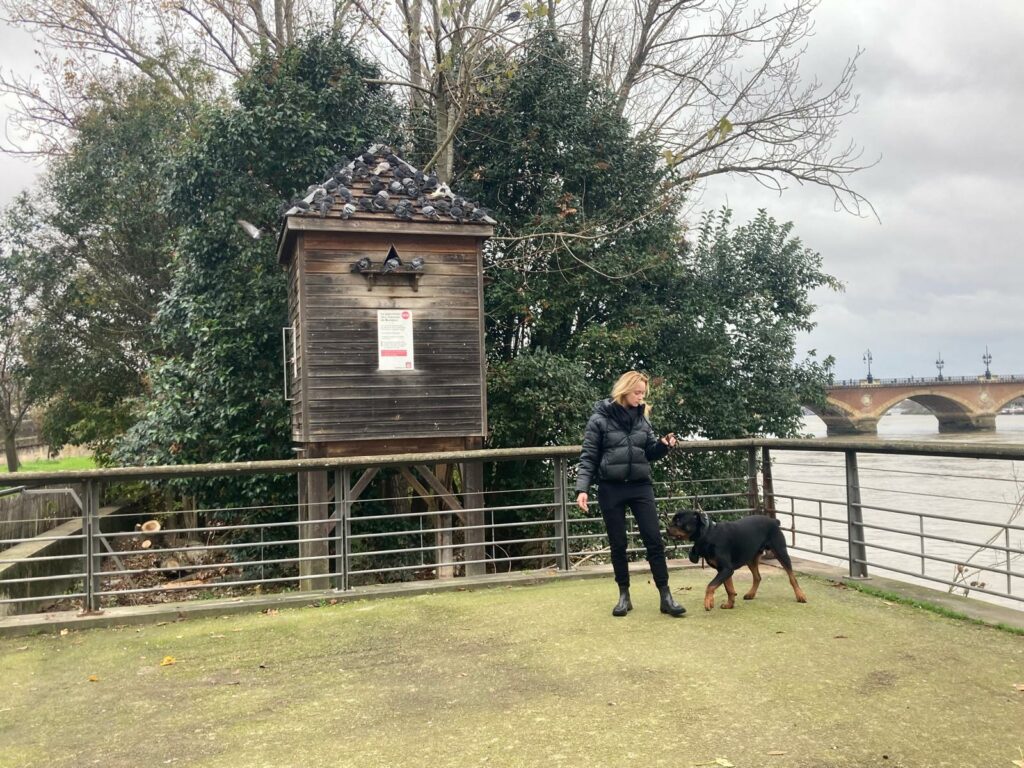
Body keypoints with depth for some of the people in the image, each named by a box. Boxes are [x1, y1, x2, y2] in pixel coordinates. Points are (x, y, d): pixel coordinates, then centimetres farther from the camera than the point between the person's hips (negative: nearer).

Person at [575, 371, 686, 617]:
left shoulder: (642, 417, 8)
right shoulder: (600, 418, -5)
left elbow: (650, 453, 14)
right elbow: (588, 457, -5)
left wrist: (663, 445, -7)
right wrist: (582, 488, -14)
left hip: (640, 486, 3)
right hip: (611, 489, -3)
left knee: (654, 540, -2)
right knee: (618, 544, 5)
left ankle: (665, 596, 4)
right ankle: (624, 596, 18)